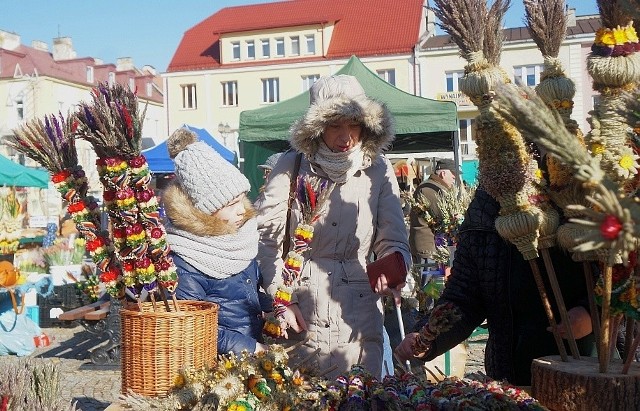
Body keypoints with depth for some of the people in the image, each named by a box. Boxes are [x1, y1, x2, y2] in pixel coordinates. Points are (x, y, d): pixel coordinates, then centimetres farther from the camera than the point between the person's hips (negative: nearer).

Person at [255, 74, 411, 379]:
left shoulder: (378, 171, 3)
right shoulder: (291, 166, -2)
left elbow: (394, 241, 3)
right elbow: (268, 236, -4)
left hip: (359, 309, 2)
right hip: (300, 308, -1)